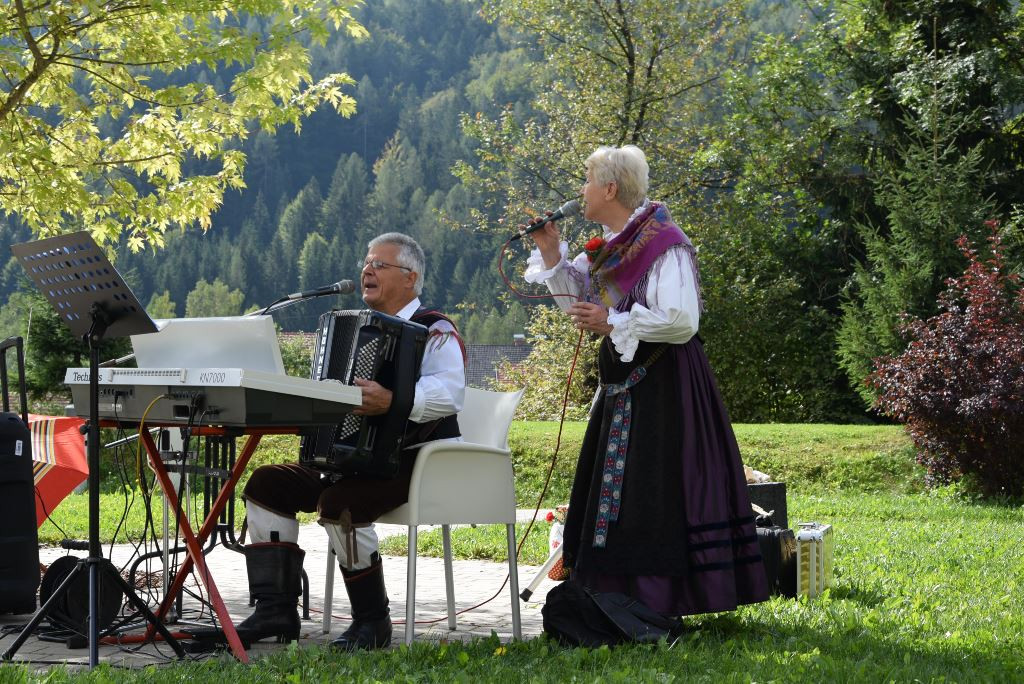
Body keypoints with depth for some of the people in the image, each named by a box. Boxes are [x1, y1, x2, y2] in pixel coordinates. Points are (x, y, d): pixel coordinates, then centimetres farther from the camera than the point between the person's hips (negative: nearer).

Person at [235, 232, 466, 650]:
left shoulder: (434, 331, -6)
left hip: (412, 462, -9)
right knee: (266, 484, -4)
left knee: (339, 502, -33)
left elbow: (449, 391, -25)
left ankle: (373, 622, -17)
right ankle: (275, 609, -6)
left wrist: (393, 401, -39)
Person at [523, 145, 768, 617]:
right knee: (613, 490, 12)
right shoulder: (609, 246, 12)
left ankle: (660, 599, -1)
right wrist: (551, 254, 9)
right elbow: (580, 299, 21)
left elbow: (681, 321, -25)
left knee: (653, 497, -7)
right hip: (622, 382, 10)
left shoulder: (663, 245, -16)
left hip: (661, 384, -10)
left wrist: (612, 323, -20)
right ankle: (625, 596, 20)